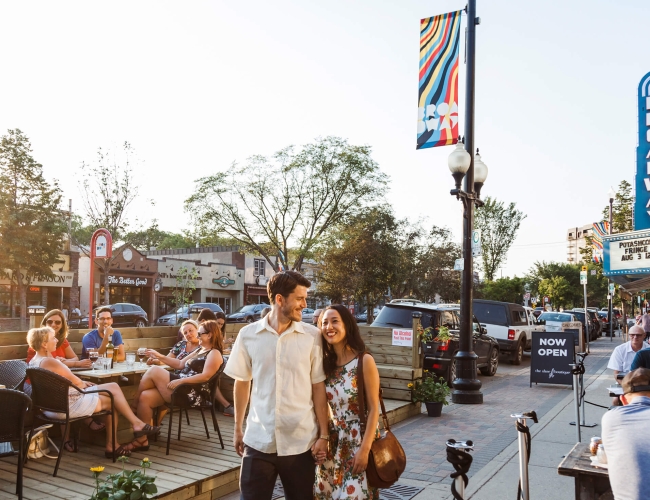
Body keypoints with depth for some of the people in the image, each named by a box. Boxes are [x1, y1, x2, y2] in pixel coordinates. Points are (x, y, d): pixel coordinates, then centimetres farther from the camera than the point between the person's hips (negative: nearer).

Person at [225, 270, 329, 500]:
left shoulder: (312, 336, -5)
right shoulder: (248, 334, -2)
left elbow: (318, 387, -1)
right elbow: (242, 382, 8)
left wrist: (324, 435, -1)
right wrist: (238, 428, 12)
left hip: (301, 441, 0)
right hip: (259, 440, 1)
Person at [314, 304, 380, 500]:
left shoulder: (364, 361, -12)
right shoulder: (325, 362, 2)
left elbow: (374, 409, -12)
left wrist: (365, 449, -16)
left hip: (358, 442, -5)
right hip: (332, 443, 5)